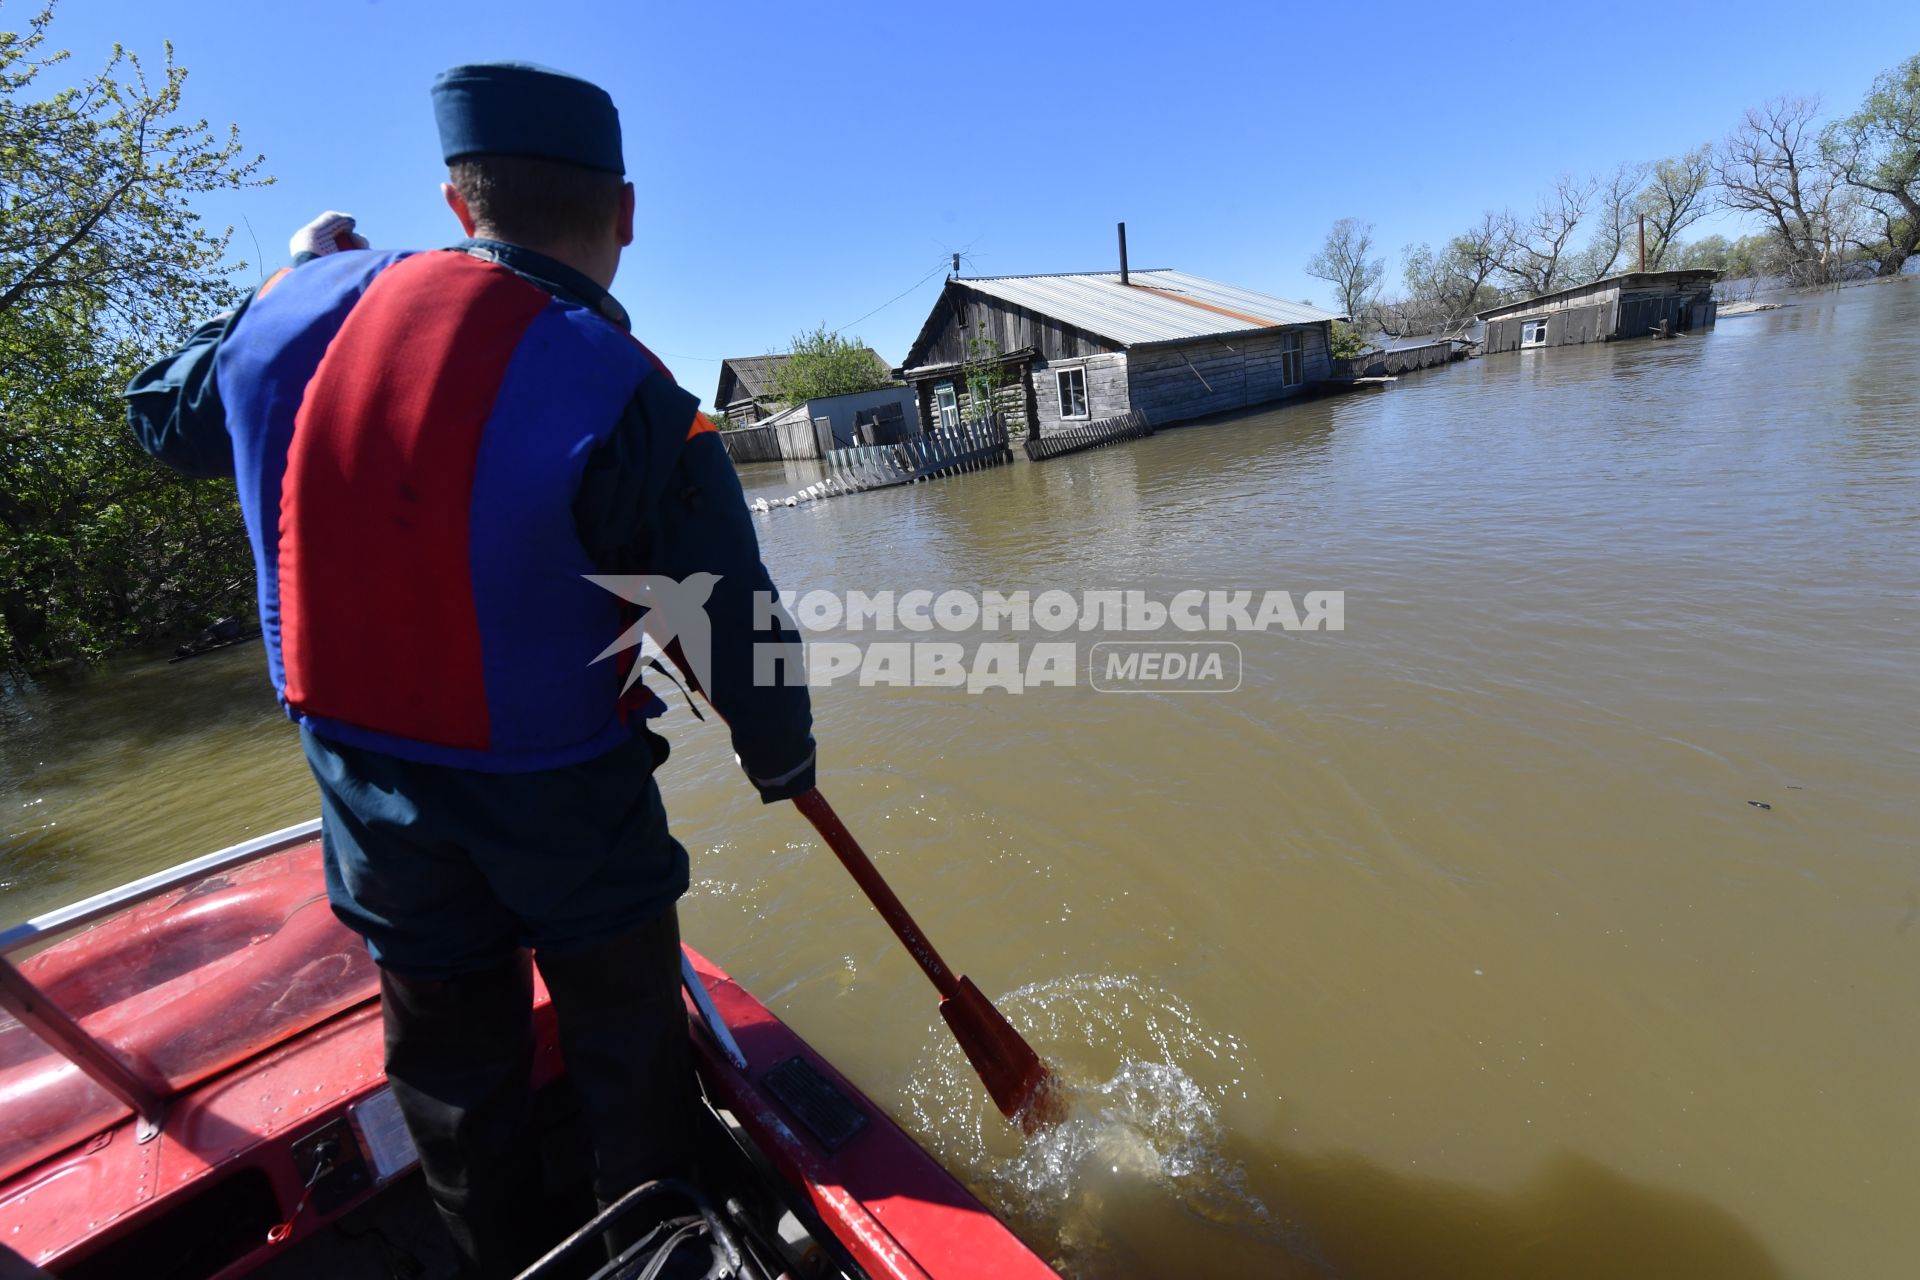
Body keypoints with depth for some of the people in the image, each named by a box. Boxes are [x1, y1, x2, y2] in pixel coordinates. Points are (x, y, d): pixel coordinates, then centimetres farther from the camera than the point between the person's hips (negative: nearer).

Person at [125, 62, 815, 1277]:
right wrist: (783, 762, 1)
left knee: (453, 1067, 25)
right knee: (628, 1054, 19)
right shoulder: (626, 402, -22)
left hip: (372, 797, 5)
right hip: (566, 810, -5)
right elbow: (742, 628, -18)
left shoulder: (312, 307, -6)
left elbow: (166, 415, 15)